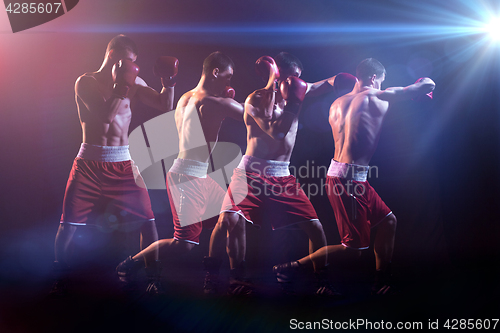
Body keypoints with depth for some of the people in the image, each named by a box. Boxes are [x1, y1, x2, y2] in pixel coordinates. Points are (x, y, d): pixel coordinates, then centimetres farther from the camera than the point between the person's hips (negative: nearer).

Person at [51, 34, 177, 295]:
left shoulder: (133, 83, 7)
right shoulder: (85, 82, -2)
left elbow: (165, 106, 1)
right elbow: (105, 115, -18)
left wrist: (168, 82, -13)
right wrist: (120, 85, -22)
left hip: (123, 163, 3)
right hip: (89, 163, -2)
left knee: (147, 219, -3)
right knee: (69, 222, 0)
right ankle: (60, 278, 21)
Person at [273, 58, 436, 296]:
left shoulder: (337, 104, 13)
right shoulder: (374, 98, -7)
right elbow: (427, 85, -3)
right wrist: (423, 84, 22)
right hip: (348, 179, -9)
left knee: (388, 220, 19)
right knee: (354, 247, -3)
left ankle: (381, 283, 27)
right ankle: (293, 267, 0)